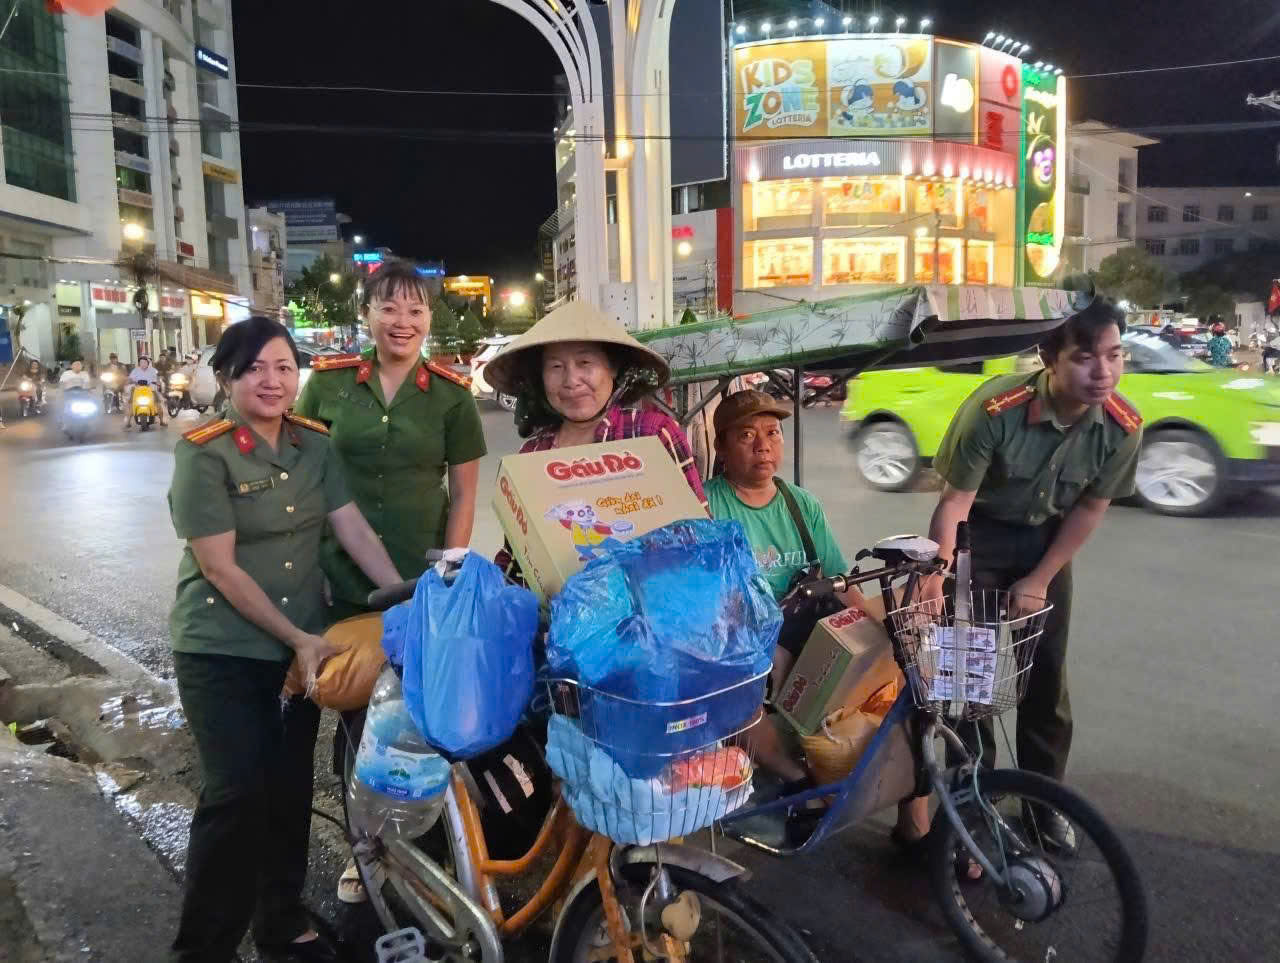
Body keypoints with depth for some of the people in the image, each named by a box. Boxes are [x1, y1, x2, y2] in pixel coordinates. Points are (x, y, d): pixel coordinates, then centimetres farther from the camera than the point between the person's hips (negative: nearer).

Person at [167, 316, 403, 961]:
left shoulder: (314, 444, 3)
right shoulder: (204, 454, -14)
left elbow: (354, 530, -2)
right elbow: (220, 568, -16)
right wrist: (298, 638, -18)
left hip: (303, 639, 5)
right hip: (222, 649, -5)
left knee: (292, 786, 13)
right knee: (240, 793, -8)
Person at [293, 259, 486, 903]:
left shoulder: (451, 394, 0)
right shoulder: (328, 383, 1)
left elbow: (463, 494, 2)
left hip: (422, 584, -1)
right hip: (341, 581, 1)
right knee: (354, 716, 10)